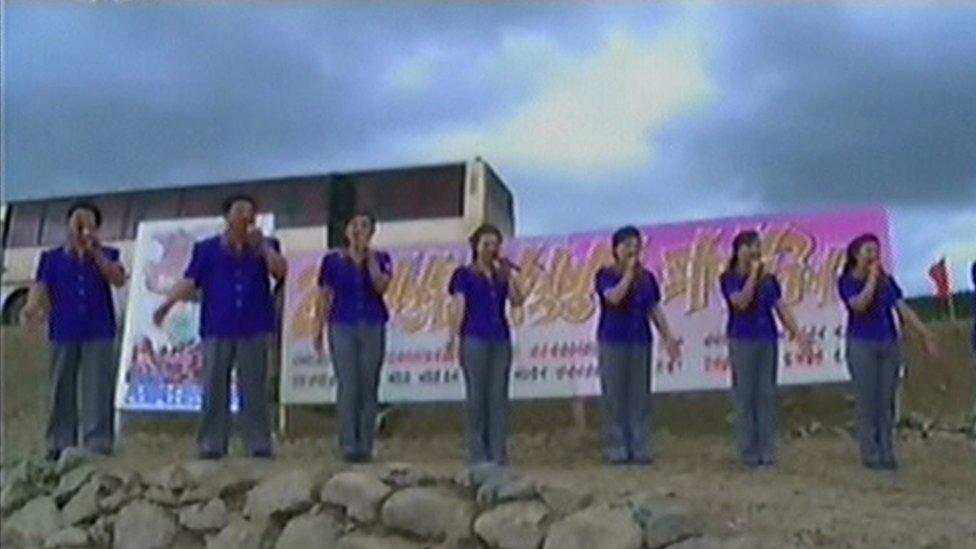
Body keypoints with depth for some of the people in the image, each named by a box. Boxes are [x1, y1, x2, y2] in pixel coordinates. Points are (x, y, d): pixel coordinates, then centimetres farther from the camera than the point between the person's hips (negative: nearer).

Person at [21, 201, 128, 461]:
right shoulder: (51, 258, 9)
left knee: (98, 390, -3)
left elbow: (119, 280, -8)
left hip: (99, 333, -1)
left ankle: (98, 444, 0)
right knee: (62, 390, 4)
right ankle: (59, 444, 10)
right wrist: (32, 308, -22)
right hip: (63, 333, 1)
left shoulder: (107, 256, 8)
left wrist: (96, 253, -14)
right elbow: (40, 286, -2)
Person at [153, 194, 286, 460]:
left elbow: (280, 270, -8)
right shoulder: (206, 248, 7)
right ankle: (211, 445, 7)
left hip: (254, 329, 0)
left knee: (254, 390, 2)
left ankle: (259, 445, 6)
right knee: (214, 390, 2)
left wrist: (262, 243, -11)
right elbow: (189, 281, -1)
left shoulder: (264, 247, 9)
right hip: (218, 328, 0)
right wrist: (166, 304, -14)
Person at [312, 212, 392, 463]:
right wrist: (317, 331, 1)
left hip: (373, 327, 1)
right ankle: (348, 444, -5)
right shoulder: (332, 260, 6)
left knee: (368, 386, 2)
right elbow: (323, 298, 6)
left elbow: (381, 287, -10)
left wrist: (370, 257, -8)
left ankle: (365, 445, 7)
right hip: (342, 327, -1)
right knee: (348, 385, -8)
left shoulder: (381, 259, 8)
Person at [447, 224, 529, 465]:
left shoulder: (503, 275, 15)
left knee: (498, 395, 2)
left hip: (501, 339, 4)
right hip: (474, 339, -4)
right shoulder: (464, 274, 4)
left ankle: (499, 451, 6)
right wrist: (453, 338, -13)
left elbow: (518, 300, 2)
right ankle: (478, 452, 3)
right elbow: (458, 308, -4)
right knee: (477, 394, -2)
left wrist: (511, 274, -2)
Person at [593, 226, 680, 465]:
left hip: (641, 342, 4)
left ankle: (641, 448, 11)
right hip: (612, 342, -4)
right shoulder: (606, 274, -3)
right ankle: (617, 448, 5)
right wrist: (629, 273, -13)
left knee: (640, 396, 5)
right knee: (615, 396, -1)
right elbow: (614, 297, -21)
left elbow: (655, 310, 10)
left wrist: (668, 337, 4)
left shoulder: (647, 277, 9)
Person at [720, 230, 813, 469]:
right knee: (745, 395, -2)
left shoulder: (768, 278, 11)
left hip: (768, 340, 4)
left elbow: (782, 308, 9)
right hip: (742, 341, -4)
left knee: (767, 395, 4)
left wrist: (798, 334, 1)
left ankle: (767, 450, 9)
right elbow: (741, 302, -18)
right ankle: (748, 451, 3)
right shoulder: (730, 277, -1)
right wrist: (754, 274, -12)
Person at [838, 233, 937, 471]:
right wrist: (872, 278, -13)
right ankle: (870, 454, 3)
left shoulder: (887, 280, 10)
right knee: (867, 401, -3)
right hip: (862, 345, -4)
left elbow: (904, 310, 8)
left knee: (887, 401, 5)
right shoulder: (847, 281, -3)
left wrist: (926, 335, 3)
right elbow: (860, 305, -20)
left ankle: (887, 453, 10)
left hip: (890, 344, 4)